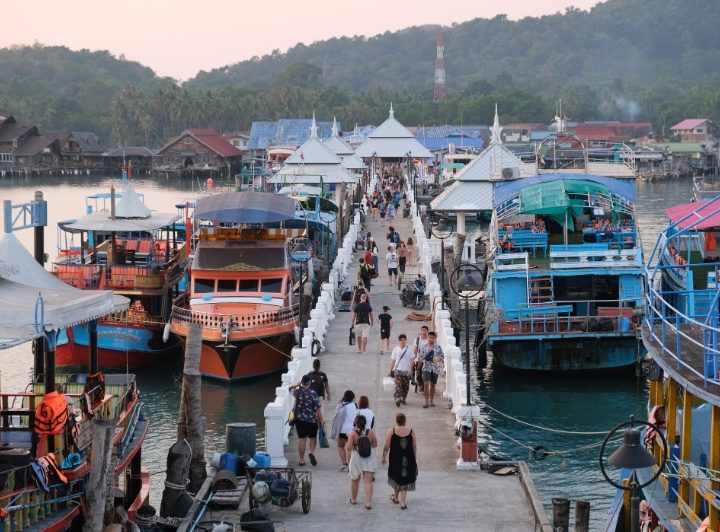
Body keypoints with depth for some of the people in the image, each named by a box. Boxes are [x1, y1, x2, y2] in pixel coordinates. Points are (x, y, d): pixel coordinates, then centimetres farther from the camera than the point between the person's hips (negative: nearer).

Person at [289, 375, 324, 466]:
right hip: (311, 420, -2)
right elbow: (318, 409, -14)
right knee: (313, 438, 17)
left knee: (301, 439, 7)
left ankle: (301, 460, 12)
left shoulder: (297, 391, -6)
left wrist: (298, 384, 23)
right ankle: (312, 452, -5)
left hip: (299, 419, 2)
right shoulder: (313, 393, -15)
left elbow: (290, 388, 20)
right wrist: (320, 421, -5)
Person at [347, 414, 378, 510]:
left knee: (355, 480, 19)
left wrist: (349, 437, 4)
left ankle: (353, 499, 35)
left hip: (357, 459, -1)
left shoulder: (353, 433, -12)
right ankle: (368, 502, -10)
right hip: (370, 460, 1)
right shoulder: (370, 432, -5)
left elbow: (349, 447, -13)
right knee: (368, 481, 0)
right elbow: (375, 444, 5)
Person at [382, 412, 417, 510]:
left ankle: (396, 497, 37)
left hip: (395, 459, -1)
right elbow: (415, 447, 1)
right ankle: (402, 502, 6)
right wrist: (414, 459, 14)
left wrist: (383, 457, 5)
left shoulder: (391, 431, -10)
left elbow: (386, 447, -8)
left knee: (397, 478, 20)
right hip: (409, 460, 1)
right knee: (405, 479, 10)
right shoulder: (410, 431, -5)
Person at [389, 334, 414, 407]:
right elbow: (393, 360, 7)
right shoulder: (396, 349, 4)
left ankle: (404, 399, 24)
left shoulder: (409, 349, 2)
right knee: (398, 385, -14)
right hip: (398, 370, -1)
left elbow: (412, 360, 0)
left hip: (406, 371, 1)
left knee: (406, 386, 7)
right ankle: (397, 399, -20)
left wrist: (410, 369, -10)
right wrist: (391, 370, 5)